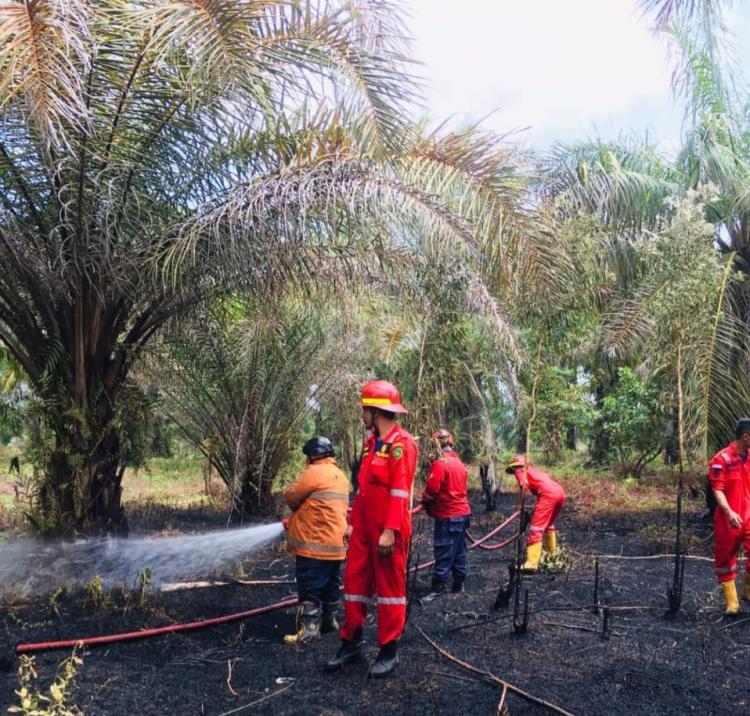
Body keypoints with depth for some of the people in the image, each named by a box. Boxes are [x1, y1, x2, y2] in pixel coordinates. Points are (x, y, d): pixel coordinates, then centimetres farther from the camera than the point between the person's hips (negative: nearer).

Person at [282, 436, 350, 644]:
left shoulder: (314, 472, -13)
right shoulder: (340, 476, 14)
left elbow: (292, 496, -9)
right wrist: (296, 519, 19)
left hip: (314, 543, -9)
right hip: (336, 543, 9)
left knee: (310, 587, -6)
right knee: (330, 584, 17)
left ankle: (309, 627, -8)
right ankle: (329, 620, 26)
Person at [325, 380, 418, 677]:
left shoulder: (401, 443, -14)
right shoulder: (370, 442, 14)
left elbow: (399, 492, -19)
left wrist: (389, 531, -22)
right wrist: (353, 522, 18)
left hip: (388, 531, -8)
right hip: (363, 529, 8)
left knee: (390, 587, 4)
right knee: (355, 582, 12)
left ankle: (389, 650, 16)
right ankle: (351, 643, 25)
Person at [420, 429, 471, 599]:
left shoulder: (439, 463, -15)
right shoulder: (459, 463, 11)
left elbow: (432, 489, -20)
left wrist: (424, 501, 1)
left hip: (447, 516, -8)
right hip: (463, 513, 9)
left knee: (443, 554, -6)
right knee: (459, 551, 15)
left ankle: (439, 588, -4)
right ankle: (458, 584, 22)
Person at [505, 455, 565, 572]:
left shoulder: (520, 471, 13)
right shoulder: (534, 470, 34)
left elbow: (524, 485, -8)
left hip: (548, 494, -8)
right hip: (560, 492, 8)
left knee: (536, 528, -11)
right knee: (549, 524, 30)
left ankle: (532, 562, -20)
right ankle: (552, 552, 43)